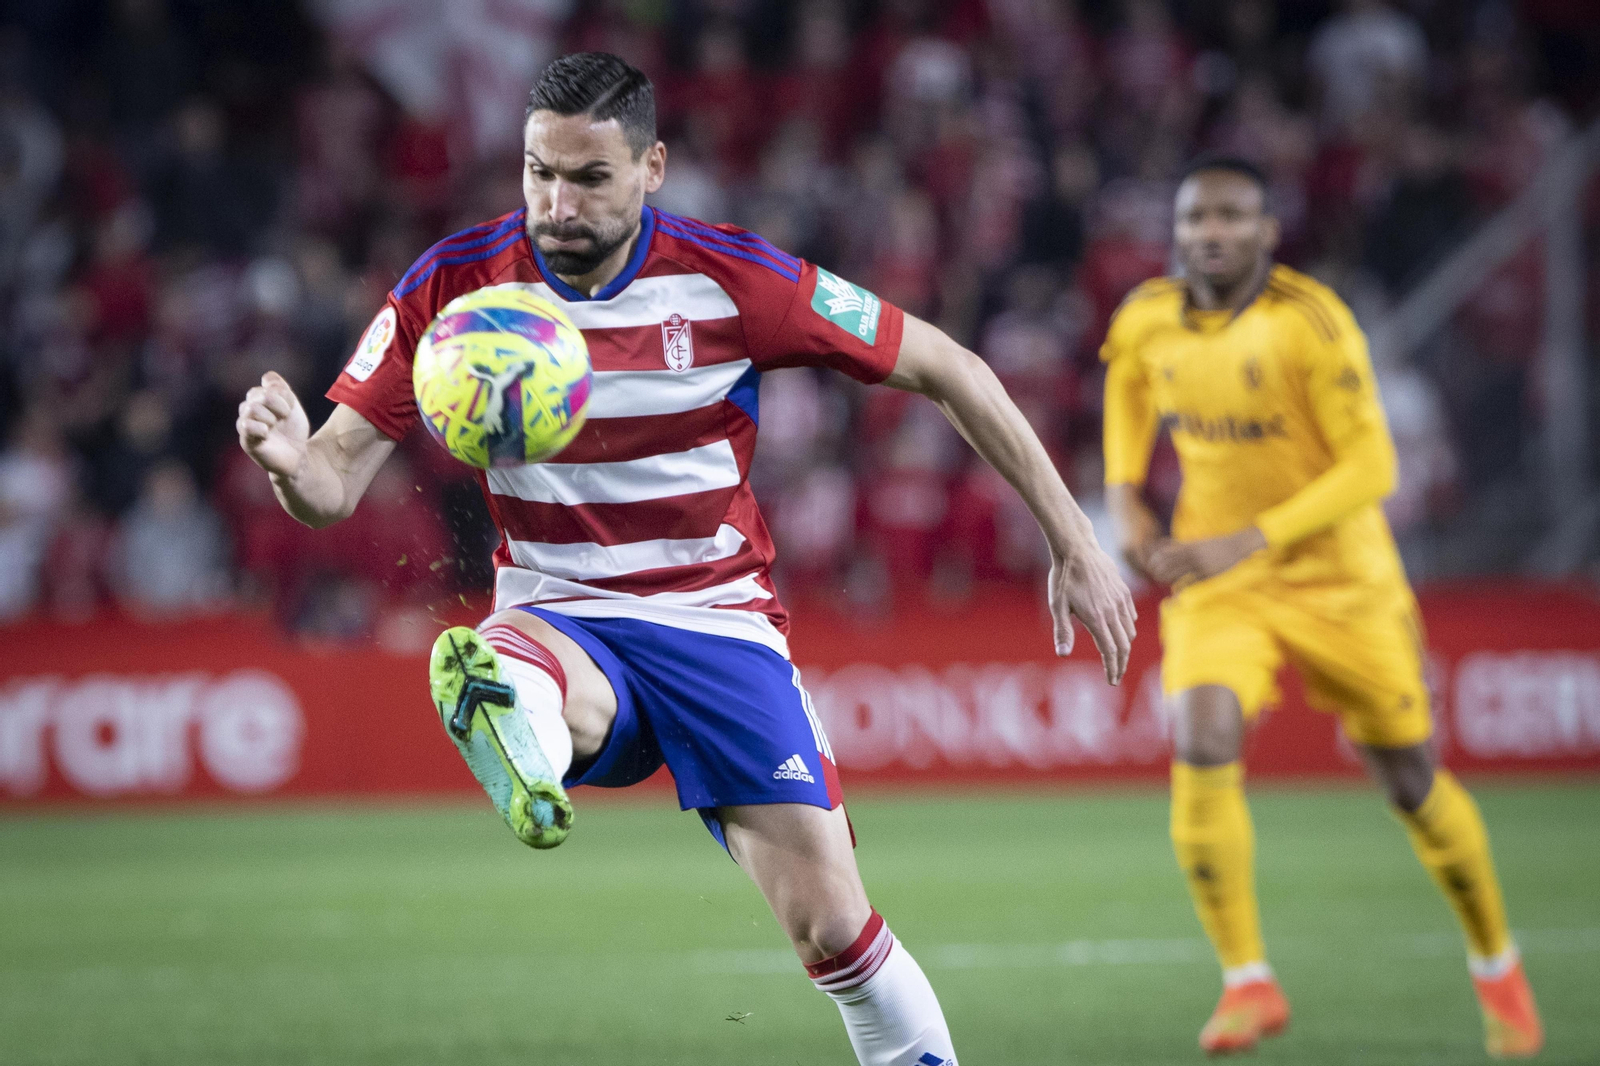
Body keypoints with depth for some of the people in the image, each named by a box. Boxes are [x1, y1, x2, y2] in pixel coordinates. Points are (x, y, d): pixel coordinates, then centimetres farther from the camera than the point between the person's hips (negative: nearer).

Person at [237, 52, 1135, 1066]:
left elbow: (947, 368, -1)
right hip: (558, 619, 0)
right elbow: (333, 486, -7)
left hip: (718, 620, 0)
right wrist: (290, 455, -33)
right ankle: (530, 773, -72)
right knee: (501, 680, -39)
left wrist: (1074, 541, -1)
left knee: (832, 925, -12)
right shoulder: (455, 285, -7)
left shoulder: (731, 278, -10)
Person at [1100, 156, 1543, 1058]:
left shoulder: (1311, 323, -20)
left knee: (1412, 782, 8)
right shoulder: (1146, 321, -5)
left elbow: (1371, 467, -21)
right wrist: (1125, 496, 4)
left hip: (1340, 581, -3)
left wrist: (1249, 542, -29)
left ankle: (1497, 967, 33)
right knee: (1202, 745, -24)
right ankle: (1248, 982, -15)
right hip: (1212, 581, 3)